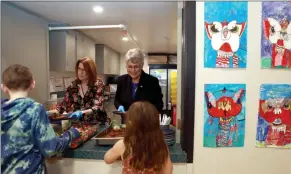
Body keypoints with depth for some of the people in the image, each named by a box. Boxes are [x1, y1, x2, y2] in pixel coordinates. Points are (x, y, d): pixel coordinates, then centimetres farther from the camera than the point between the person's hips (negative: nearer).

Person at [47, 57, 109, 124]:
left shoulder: (98, 84, -11)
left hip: (97, 124, -4)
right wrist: (51, 112, -16)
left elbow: (97, 107, -18)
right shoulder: (73, 85, 1)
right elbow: (65, 104, 1)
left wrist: (82, 112, -33)